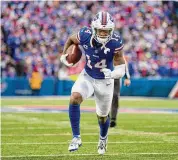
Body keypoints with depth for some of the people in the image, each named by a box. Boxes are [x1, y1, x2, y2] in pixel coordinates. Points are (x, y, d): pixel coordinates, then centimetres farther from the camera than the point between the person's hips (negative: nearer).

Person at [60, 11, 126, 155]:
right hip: (87, 76, 1)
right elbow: (71, 39, 2)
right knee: (75, 98, -29)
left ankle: (103, 138, 50)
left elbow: (121, 69, -24)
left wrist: (113, 74, -44)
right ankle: (76, 137, -18)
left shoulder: (115, 42, -29)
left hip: (105, 81, -1)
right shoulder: (85, 35, -24)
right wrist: (64, 54, -4)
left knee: (103, 116, 15)